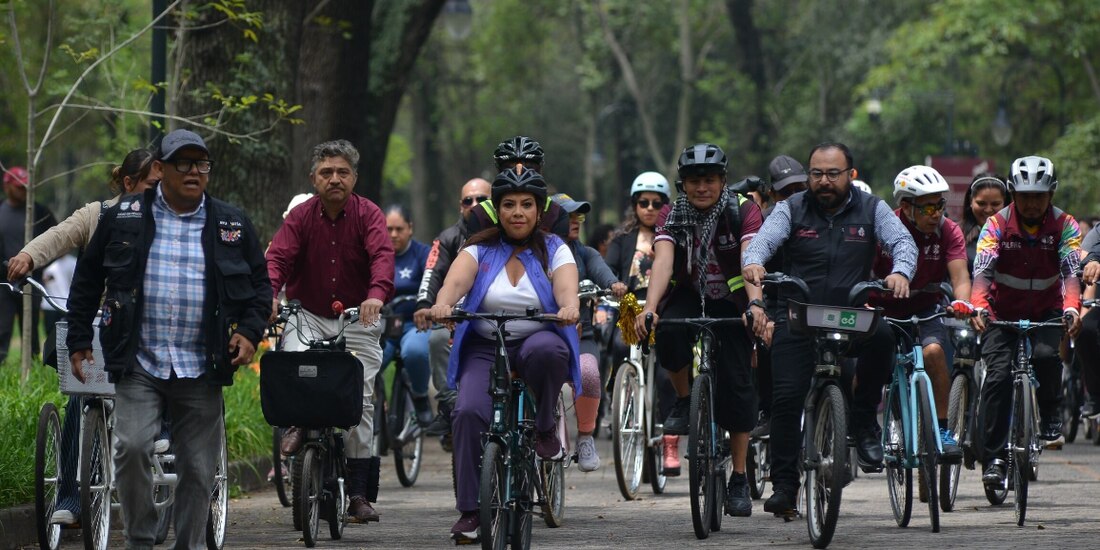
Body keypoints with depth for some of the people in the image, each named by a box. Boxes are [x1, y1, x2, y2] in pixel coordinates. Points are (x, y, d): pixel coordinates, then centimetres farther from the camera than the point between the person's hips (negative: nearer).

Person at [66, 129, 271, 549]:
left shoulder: (232, 225, 8)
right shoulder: (123, 219, 5)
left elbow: (260, 283, 17)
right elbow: (87, 280, 12)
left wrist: (250, 332, 1)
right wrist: (79, 340, 8)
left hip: (201, 372, 2)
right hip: (139, 366, -2)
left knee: (198, 468, 4)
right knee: (132, 447, -18)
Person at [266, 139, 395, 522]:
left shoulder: (368, 215, -6)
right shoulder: (301, 217, -3)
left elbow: (382, 256, -22)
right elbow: (278, 257, -15)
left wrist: (377, 295, -43)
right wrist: (269, 295, -36)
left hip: (357, 319, 0)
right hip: (307, 316, 0)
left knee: (361, 399, -4)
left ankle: (360, 494, 3)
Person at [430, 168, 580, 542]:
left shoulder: (553, 251, 5)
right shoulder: (479, 251, 6)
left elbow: (566, 287, -16)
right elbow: (456, 280, -15)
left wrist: (570, 307, -41)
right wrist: (443, 304, -39)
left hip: (537, 340, -1)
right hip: (485, 349, 1)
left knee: (547, 349, -38)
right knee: (469, 412, -24)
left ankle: (545, 428, -12)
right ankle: (470, 511, -16)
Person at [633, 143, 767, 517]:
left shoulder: (743, 211, -17)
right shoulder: (672, 216, -12)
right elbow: (662, 261, -27)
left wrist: (755, 303, -50)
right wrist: (649, 308, -44)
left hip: (730, 303, -1)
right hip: (688, 297, 1)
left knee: (736, 385, -10)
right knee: (669, 332, -34)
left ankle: (739, 479, 2)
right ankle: (684, 400, -7)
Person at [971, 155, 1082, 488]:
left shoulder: (1064, 225, -9)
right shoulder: (997, 224, -11)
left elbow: (1072, 270, -21)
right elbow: (982, 270, -22)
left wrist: (1072, 307, -41)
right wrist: (979, 307, -42)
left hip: (1046, 311, 0)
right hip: (1003, 313, 0)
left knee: (1045, 355, -29)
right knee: (998, 374, -18)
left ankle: (1050, 416, -1)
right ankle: (994, 458, -14)